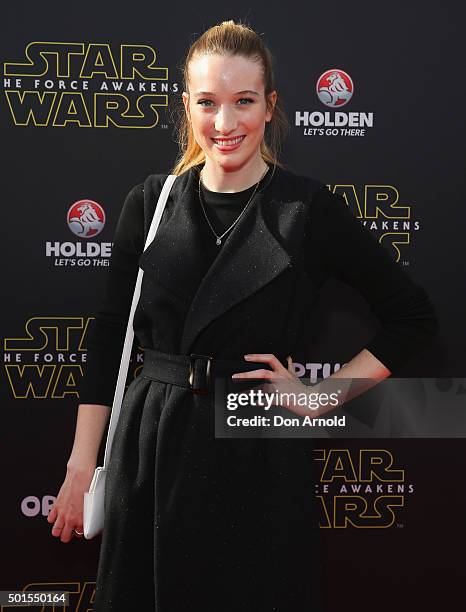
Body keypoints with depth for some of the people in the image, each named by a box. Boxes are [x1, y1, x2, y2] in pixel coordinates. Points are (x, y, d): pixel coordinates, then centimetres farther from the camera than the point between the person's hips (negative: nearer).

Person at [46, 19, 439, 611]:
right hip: (150, 442, 3)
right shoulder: (151, 201, 2)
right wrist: (80, 465, 4)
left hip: (259, 451, -2)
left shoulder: (308, 207, -6)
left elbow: (413, 316, 1)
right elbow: (109, 333, 6)